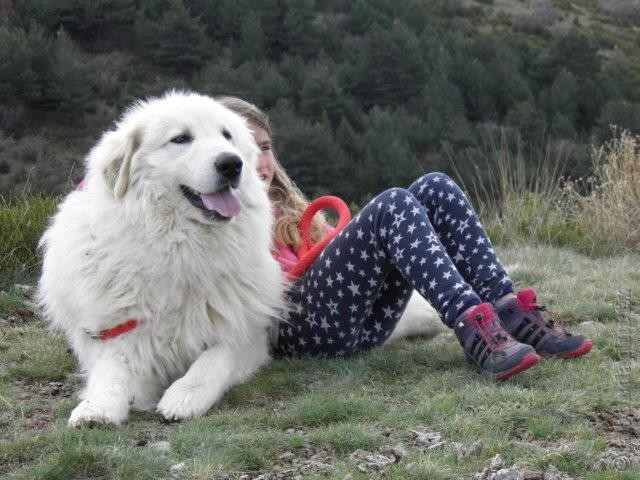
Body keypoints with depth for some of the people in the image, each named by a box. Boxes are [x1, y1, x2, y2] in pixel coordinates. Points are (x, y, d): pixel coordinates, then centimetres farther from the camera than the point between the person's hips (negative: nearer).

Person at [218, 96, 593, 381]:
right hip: (300, 327, -8)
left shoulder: (282, 203, 35)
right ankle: (473, 327, -42)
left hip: (365, 320, 8)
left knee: (434, 189, -8)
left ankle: (509, 312, -23)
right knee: (393, 206, -27)